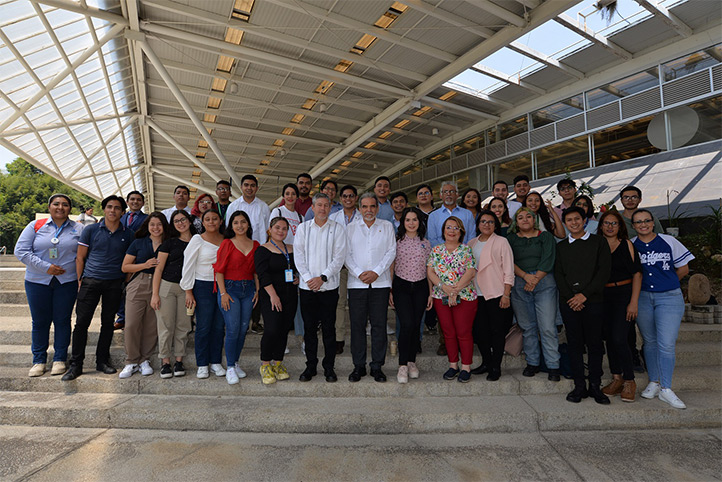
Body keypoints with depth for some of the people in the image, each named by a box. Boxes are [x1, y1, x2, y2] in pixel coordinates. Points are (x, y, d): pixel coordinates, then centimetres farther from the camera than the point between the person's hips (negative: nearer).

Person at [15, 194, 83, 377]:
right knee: (40, 321, 8)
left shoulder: (78, 229, 3)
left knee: (62, 320, 5)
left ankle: (59, 359, 17)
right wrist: (46, 267, -13)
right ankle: (39, 360, 22)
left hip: (67, 281, -1)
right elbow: (21, 251, -3)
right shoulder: (35, 226, 3)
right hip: (37, 281, 1)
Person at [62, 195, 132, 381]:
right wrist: (80, 280, -1)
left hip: (115, 283, 1)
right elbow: (80, 257, 5)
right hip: (91, 281, -1)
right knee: (82, 322, -1)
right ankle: (76, 364, 10)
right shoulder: (90, 230, 4)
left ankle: (102, 361, 20)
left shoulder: (128, 234, 7)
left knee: (108, 323, 8)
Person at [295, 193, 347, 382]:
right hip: (307, 286, 2)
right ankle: (310, 365, 22)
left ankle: (329, 367, 18)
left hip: (329, 286, -1)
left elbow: (339, 257, -4)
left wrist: (322, 277, -13)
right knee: (309, 327, 8)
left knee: (329, 328, 5)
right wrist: (308, 277, -9)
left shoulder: (337, 229, 2)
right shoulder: (303, 228, 7)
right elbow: (299, 255, 2)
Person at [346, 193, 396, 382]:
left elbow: (391, 252, 2)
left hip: (380, 282, 0)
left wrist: (376, 272, -9)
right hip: (356, 283, 1)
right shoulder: (351, 228, 10)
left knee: (379, 325, 2)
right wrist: (359, 273, -10)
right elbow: (346, 254, 4)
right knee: (357, 325, 3)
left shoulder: (387, 226, 10)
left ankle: (377, 366, 15)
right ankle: (359, 366, 15)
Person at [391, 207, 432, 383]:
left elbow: (429, 269, 11)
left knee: (416, 325, 5)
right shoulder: (396, 241, 1)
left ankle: (411, 362, 22)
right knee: (407, 324, -13)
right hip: (401, 286, -2)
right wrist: (389, 290, -1)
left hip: (420, 287, 3)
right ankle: (402, 365, -2)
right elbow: (390, 267, 3)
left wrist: (431, 293, 8)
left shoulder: (425, 243, 8)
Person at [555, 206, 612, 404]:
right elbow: (558, 274, 6)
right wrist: (570, 297, -7)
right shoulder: (561, 247, 12)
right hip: (568, 302, 2)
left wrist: (584, 295, -10)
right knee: (574, 343, 4)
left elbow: (604, 271, -3)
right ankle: (579, 386, 13)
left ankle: (595, 386, 15)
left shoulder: (599, 242, 6)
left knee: (594, 343, 2)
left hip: (593, 300, -2)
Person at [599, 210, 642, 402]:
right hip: (603, 296, 4)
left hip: (624, 294, -4)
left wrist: (634, 302, -11)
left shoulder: (626, 244, -1)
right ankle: (617, 378, 20)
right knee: (608, 338, 7)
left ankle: (629, 381, 6)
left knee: (619, 338, -11)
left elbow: (637, 273, -4)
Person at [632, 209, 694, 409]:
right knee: (649, 342, 11)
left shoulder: (669, 241, 1)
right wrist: (639, 283, 4)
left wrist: (666, 281, 10)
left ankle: (666, 389, 3)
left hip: (669, 297, -1)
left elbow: (684, 268, 9)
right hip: (643, 298, 2)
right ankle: (654, 383, 23)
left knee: (666, 344, -7)